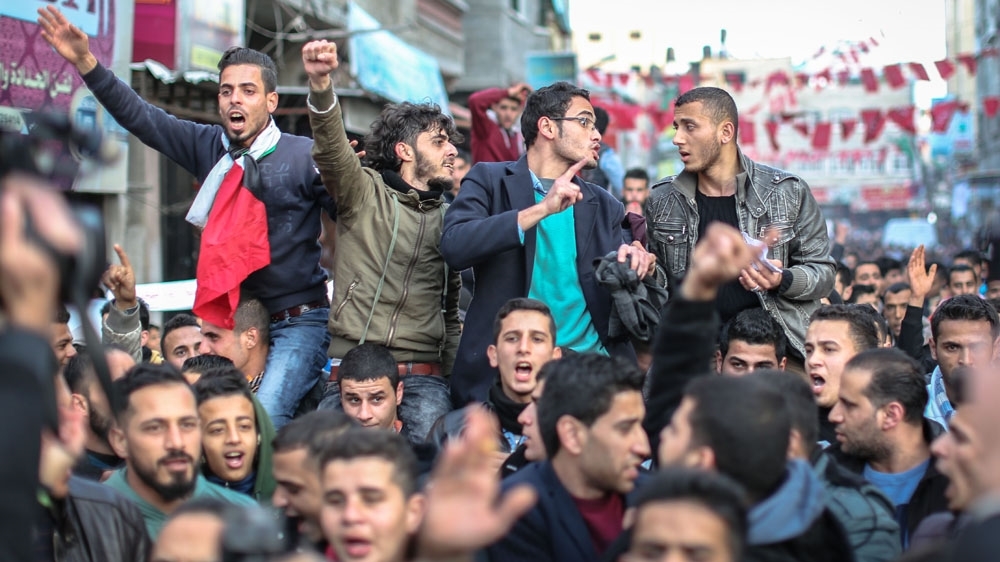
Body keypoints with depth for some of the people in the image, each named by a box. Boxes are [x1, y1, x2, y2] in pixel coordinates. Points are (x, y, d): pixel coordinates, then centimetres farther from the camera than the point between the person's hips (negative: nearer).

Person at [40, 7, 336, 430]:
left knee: (265, 415, -24)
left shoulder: (305, 156, -6)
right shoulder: (210, 147, 8)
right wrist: (85, 61, 2)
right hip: (230, 320, 5)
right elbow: (139, 116, 8)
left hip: (297, 321, -5)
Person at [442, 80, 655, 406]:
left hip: (589, 364, 3)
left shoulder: (605, 207, 16)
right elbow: (454, 246, -12)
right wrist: (542, 209, -17)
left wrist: (628, 266, -7)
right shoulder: (489, 181, 6)